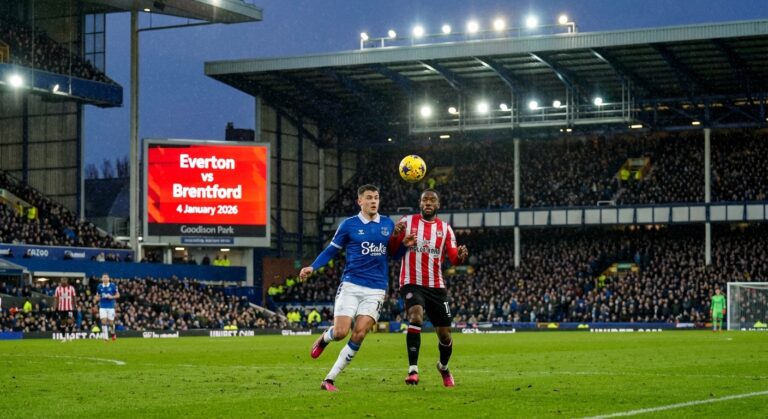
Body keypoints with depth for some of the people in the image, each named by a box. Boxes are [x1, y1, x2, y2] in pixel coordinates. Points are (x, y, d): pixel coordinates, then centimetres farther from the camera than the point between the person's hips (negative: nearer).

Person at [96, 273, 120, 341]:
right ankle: (106, 337, -9)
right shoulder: (100, 286, 5)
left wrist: (112, 297, -15)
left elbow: (118, 295, 3)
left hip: (111, 307, -1)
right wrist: (98, 298, -7)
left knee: (111, 322, 3)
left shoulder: (113, 285, -2)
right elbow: (97, 296, 17)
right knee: (104, 321, -12)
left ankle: (113, 333, 32)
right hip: (102, 307, 1)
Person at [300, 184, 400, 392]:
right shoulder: (349, 225, 1)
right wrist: (312, 267, -7)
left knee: (359, 334, -11)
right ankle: (324, 338, 27)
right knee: (340, 332, -12)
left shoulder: (388, 224, 8)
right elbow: (331, 250, 7)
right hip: (351, 285, -2)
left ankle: (330, 379, -3)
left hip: (376, 289, 2)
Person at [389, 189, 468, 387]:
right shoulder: (407, 221, 1)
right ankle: (413, 369, -28)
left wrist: (460, 256, -23)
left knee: (444, 333, 7)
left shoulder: (445, 228, 6)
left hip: (436, 286, 3)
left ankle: (444, 367, 38)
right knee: (416, 316, -31)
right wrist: (396, 236, -20)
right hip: (412, 283, -3)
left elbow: (453, 258, 1)